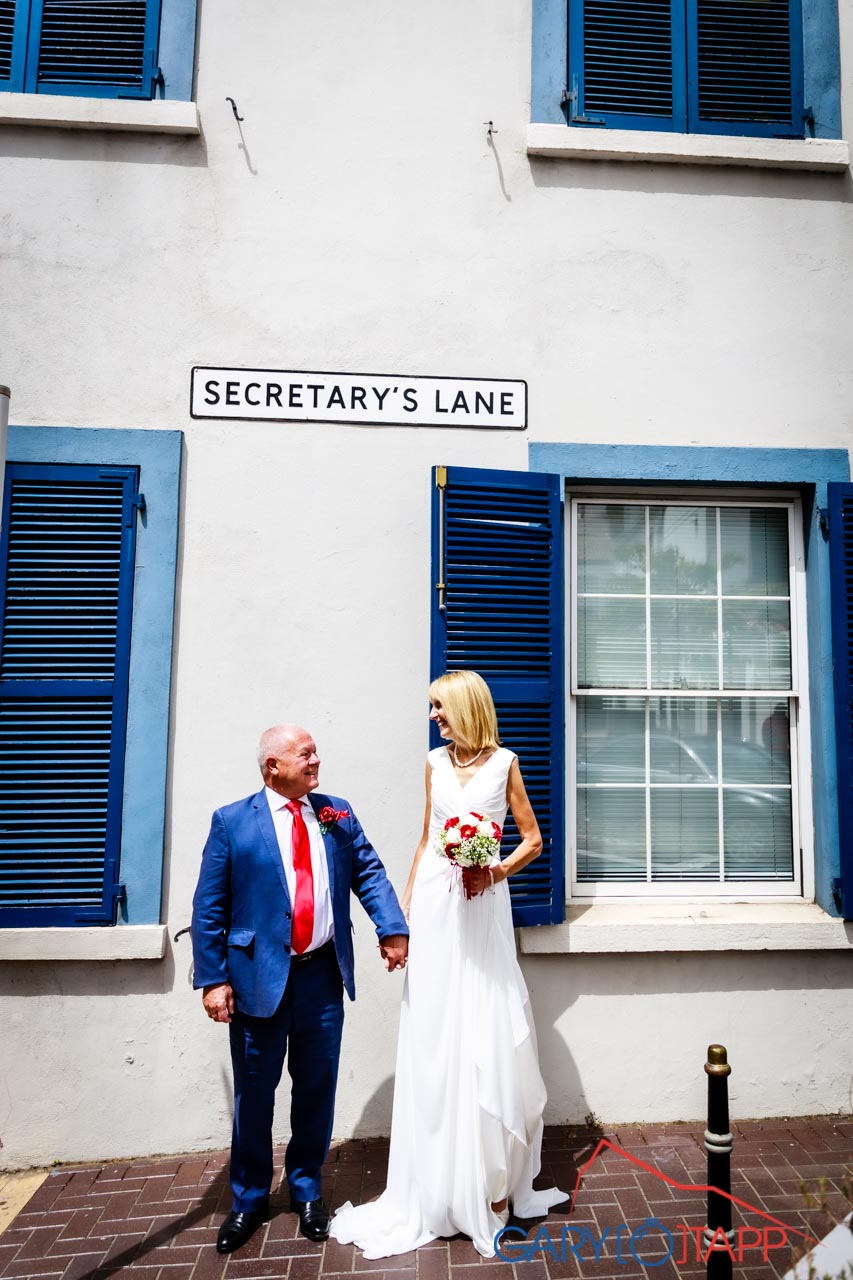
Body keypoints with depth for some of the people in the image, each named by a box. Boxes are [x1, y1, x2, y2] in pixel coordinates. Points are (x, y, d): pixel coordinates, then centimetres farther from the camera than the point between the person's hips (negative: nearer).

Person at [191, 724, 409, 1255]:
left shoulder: (338, 814, 5)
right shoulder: (232, 822, -5)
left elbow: (370, 873, 1)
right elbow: (209, 907, -5)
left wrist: (393, 928, -13)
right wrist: (213, 978, -9)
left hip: (323, 973, 3)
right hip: (260, 976, -2)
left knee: (317, 1088, 16)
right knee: (254, 1092, 13)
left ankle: (307, 1189, 39)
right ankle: (250, 1198, 36)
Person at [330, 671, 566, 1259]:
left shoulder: (505, 762, 1)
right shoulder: (435, 762, 9)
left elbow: (533, 839, 4)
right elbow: (426, 840, 13)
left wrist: (496, 871, -13)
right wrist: (404, 909, 9)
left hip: (483, 902, -2)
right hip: (435, 901, 3)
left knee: (486, 1033, 0)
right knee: (433, 1036, 6)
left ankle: (491, 1181, 16)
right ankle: (438, 1186, 21)